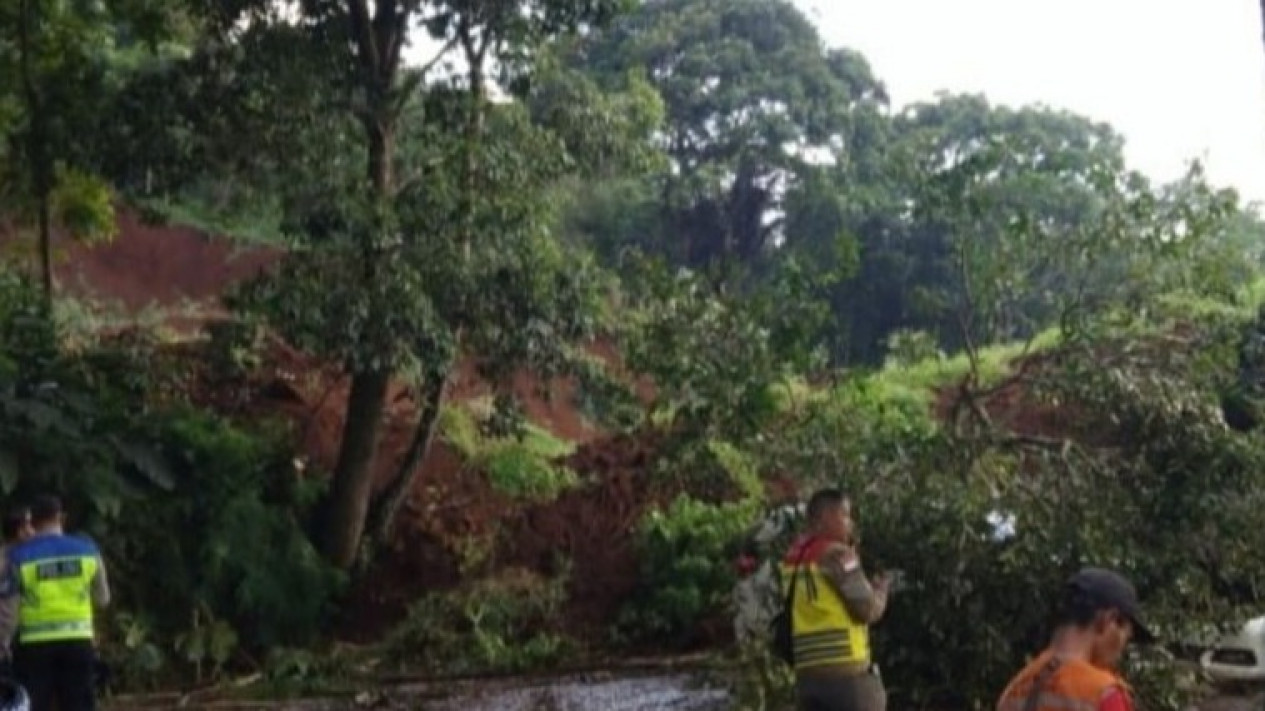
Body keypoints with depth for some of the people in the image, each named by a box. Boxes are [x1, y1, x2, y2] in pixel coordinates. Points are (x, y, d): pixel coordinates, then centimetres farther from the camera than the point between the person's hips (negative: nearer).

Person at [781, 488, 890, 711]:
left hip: (808, 671, 7)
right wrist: (881, 590, 10)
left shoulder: (793, 557, 14)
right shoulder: (837, 554, -9)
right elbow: (868, 610, -11)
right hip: (846, 669, -7)